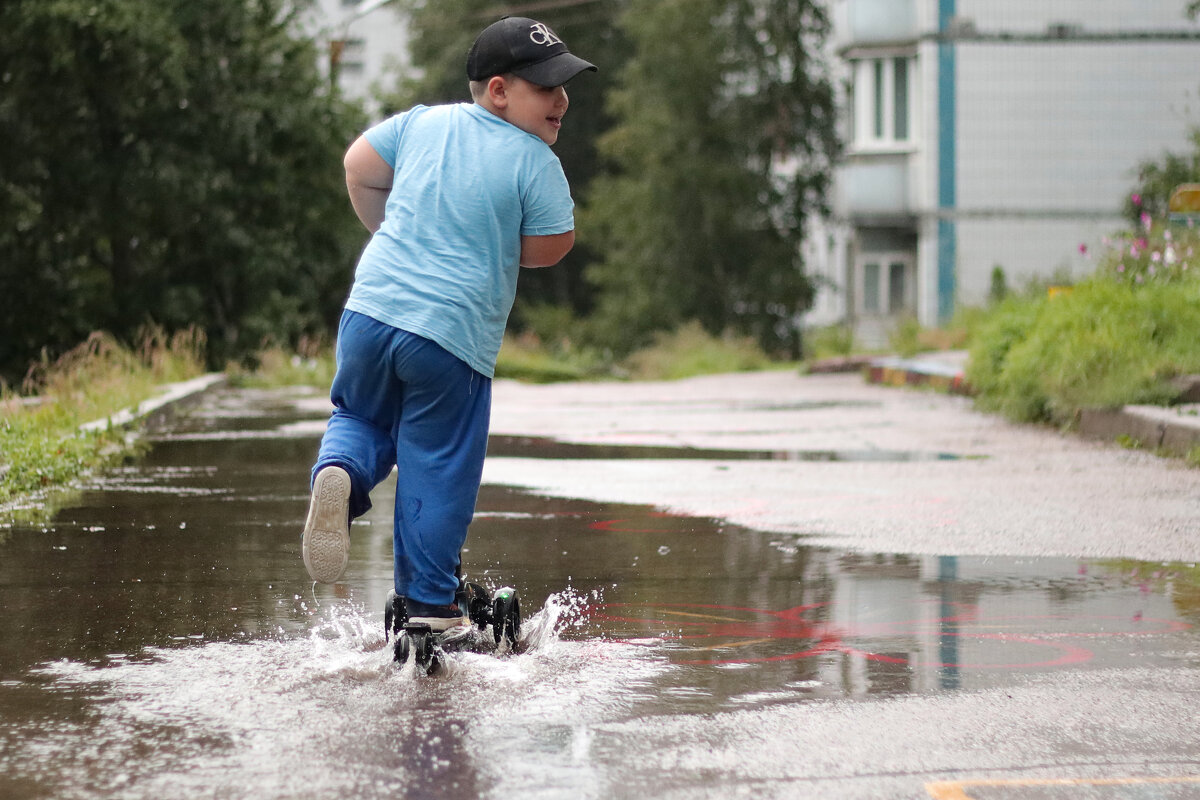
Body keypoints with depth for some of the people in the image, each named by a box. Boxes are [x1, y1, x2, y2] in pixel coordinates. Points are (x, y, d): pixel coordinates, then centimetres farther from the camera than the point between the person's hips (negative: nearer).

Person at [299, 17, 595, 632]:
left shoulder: (423, 122, 8)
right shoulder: (535, 161, -7)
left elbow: (359, 169, 18)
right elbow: (548, 248, -2)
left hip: (371, 308, 4)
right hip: (454, 334, -4)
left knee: (360, 416, 27)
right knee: (437, 473, 6)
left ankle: (340, 472, -5)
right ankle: (428, 608, 10)